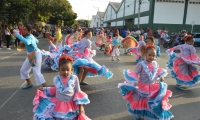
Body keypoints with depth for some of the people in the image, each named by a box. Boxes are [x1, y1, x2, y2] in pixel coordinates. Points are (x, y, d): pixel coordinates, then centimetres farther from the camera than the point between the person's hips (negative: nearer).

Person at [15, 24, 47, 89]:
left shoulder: (30, 37, -24)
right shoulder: (30, 36, 5)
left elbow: (26, 42, -49)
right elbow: (37, 41, 24)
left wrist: (18, 35, -42)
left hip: (36, 55, -10)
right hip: (30, 55, 10)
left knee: (37, 73, -13)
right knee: (23, 69, 18)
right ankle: (29, 83, 36)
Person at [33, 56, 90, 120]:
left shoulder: (74, 78, -15)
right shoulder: (56, 79, -8)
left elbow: (78, 92, -7)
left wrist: (80, 106, -7)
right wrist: (44, 89, 11)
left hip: (71, 106, -1)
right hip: (58, 105, 2)